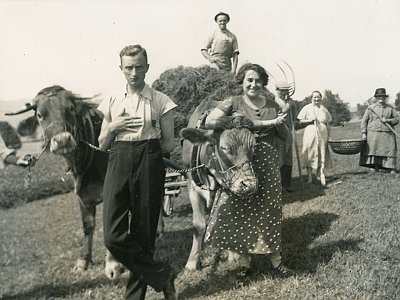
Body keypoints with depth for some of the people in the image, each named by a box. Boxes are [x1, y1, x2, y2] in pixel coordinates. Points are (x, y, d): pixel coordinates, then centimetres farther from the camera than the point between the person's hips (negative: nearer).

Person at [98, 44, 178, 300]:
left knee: (144, 235, 4)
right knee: (114, 237, -6)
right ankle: (163, 274, 12)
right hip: (118, 164, 3)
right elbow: (102, 145, 14)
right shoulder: (113, 102, 12)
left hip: (149, 165, -2)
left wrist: (146, 144, 0)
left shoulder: (160, 101, 2)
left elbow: (169, 145, 4)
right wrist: (113, 127, -3)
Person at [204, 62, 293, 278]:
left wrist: (284, 115, -1)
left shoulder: (272, 106, 8)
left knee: (269, 212, 8)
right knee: (241, 212, 4)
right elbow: (209, 122, -15)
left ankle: (276, 261, 21)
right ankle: (244, 262, 20)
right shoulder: (233, 103, -1)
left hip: (268, 166, 2)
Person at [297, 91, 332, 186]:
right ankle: (309, 177, 4)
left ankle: (320, 174, 5)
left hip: (322, 134, 3)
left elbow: (328, 122, 18)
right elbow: (300, 121, -1)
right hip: (310, 134, -3)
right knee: (310, 154, -2)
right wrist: (310, 120, -14)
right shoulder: (307, 108, 1)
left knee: (322, 154, -1)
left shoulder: (324, 109, 13)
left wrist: (328, 135, 10)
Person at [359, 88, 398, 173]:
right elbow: (364, 121, 6)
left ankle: (392, 169, -2)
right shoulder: (370, 108, 8)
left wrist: (387, 120, -8)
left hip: (387, 134, 1)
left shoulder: (390, 108, 12)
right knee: (373, 150, -4)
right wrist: (363, 133, -2)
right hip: (373, 134, 0)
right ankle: (375, 168, 5)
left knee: (390, 150, -5)